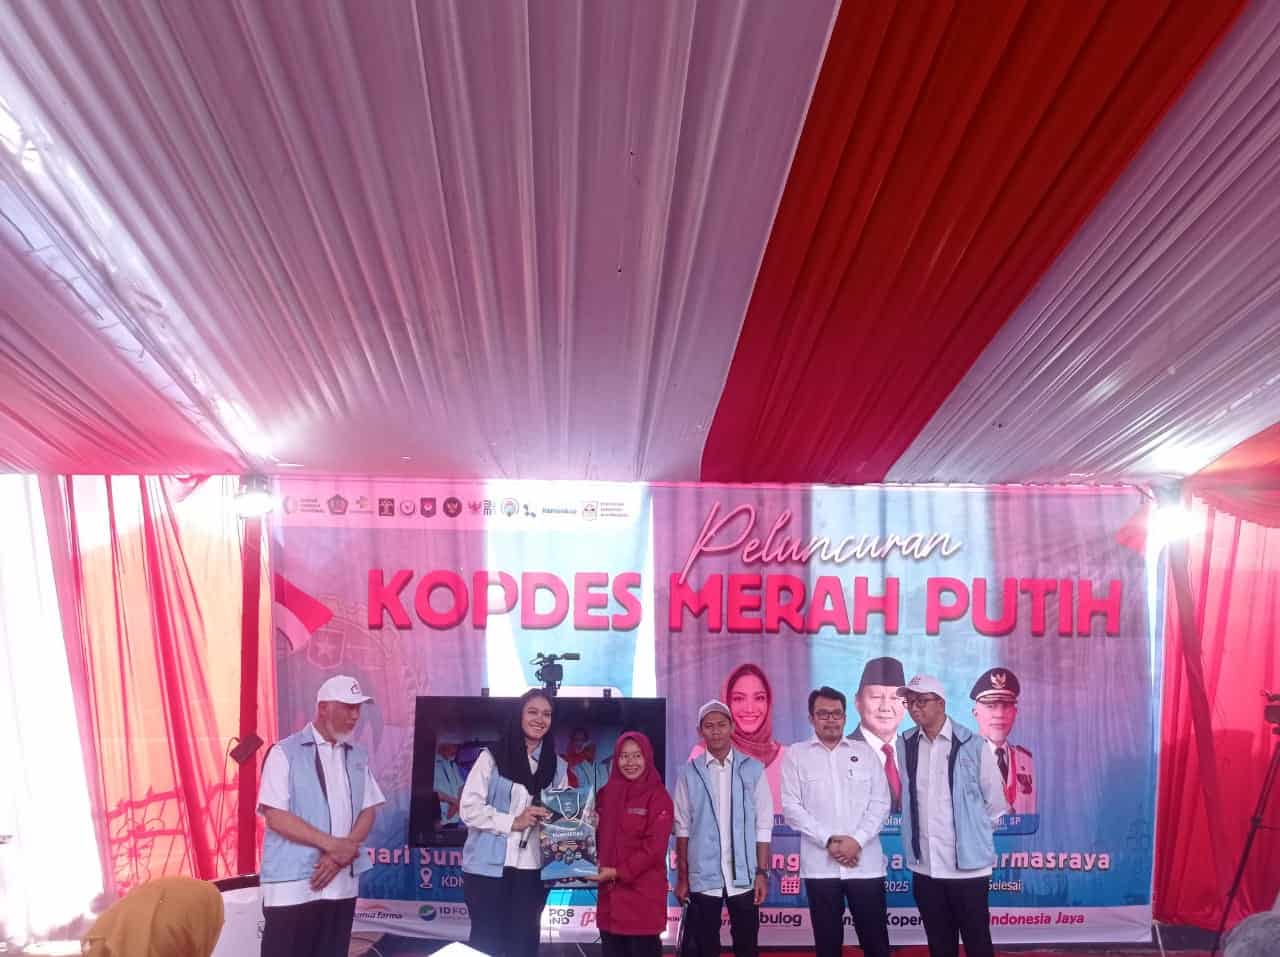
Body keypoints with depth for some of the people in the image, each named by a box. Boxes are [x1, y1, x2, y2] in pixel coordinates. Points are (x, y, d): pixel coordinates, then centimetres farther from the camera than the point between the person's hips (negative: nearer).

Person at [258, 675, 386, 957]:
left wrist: (342, 854, -9)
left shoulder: (358, 757, 12)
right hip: (293, 883, -5)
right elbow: (276, 817, -11)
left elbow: (368, 812, 9)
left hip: (343, 882, 5)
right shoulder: (285, 753, -4)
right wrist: (333, 845, -16)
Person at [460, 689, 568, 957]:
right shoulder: (492, 757, -4)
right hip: (489, 866, -4)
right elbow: (469, 808, -10)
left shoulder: (557, 767, 10)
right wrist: (512, 822, -18)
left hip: (532, 869, 4)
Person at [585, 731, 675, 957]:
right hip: (610, 894, 5)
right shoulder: (606, 794, 11)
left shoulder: (658, 797, -6)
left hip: (643, 894, -5)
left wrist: (618, 872, -15)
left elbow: (654, 848, -12)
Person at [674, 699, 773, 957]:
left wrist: (762, 872, -3)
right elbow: (682, 827, 3)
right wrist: (681, 877, 1)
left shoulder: (753, 769, 1)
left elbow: (763, 825, 1)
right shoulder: (690, 772, 1)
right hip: (703, 877, 0)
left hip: (744, 876, 0)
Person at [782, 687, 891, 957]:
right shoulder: (796, 754, 4)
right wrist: (828, 841, -12)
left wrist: (857, 840, -12)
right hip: (820, 865, -1)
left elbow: (881, 803, 2)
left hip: (865, 863, 1)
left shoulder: (865, 752, 7)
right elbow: (791, 807, -3)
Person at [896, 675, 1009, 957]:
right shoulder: (905, 745, 1)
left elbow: (995, 798, 1)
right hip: (924, 865, 4)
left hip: (968, 863, -3)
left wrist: (978, 832, 10)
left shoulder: (971, 744, -9)